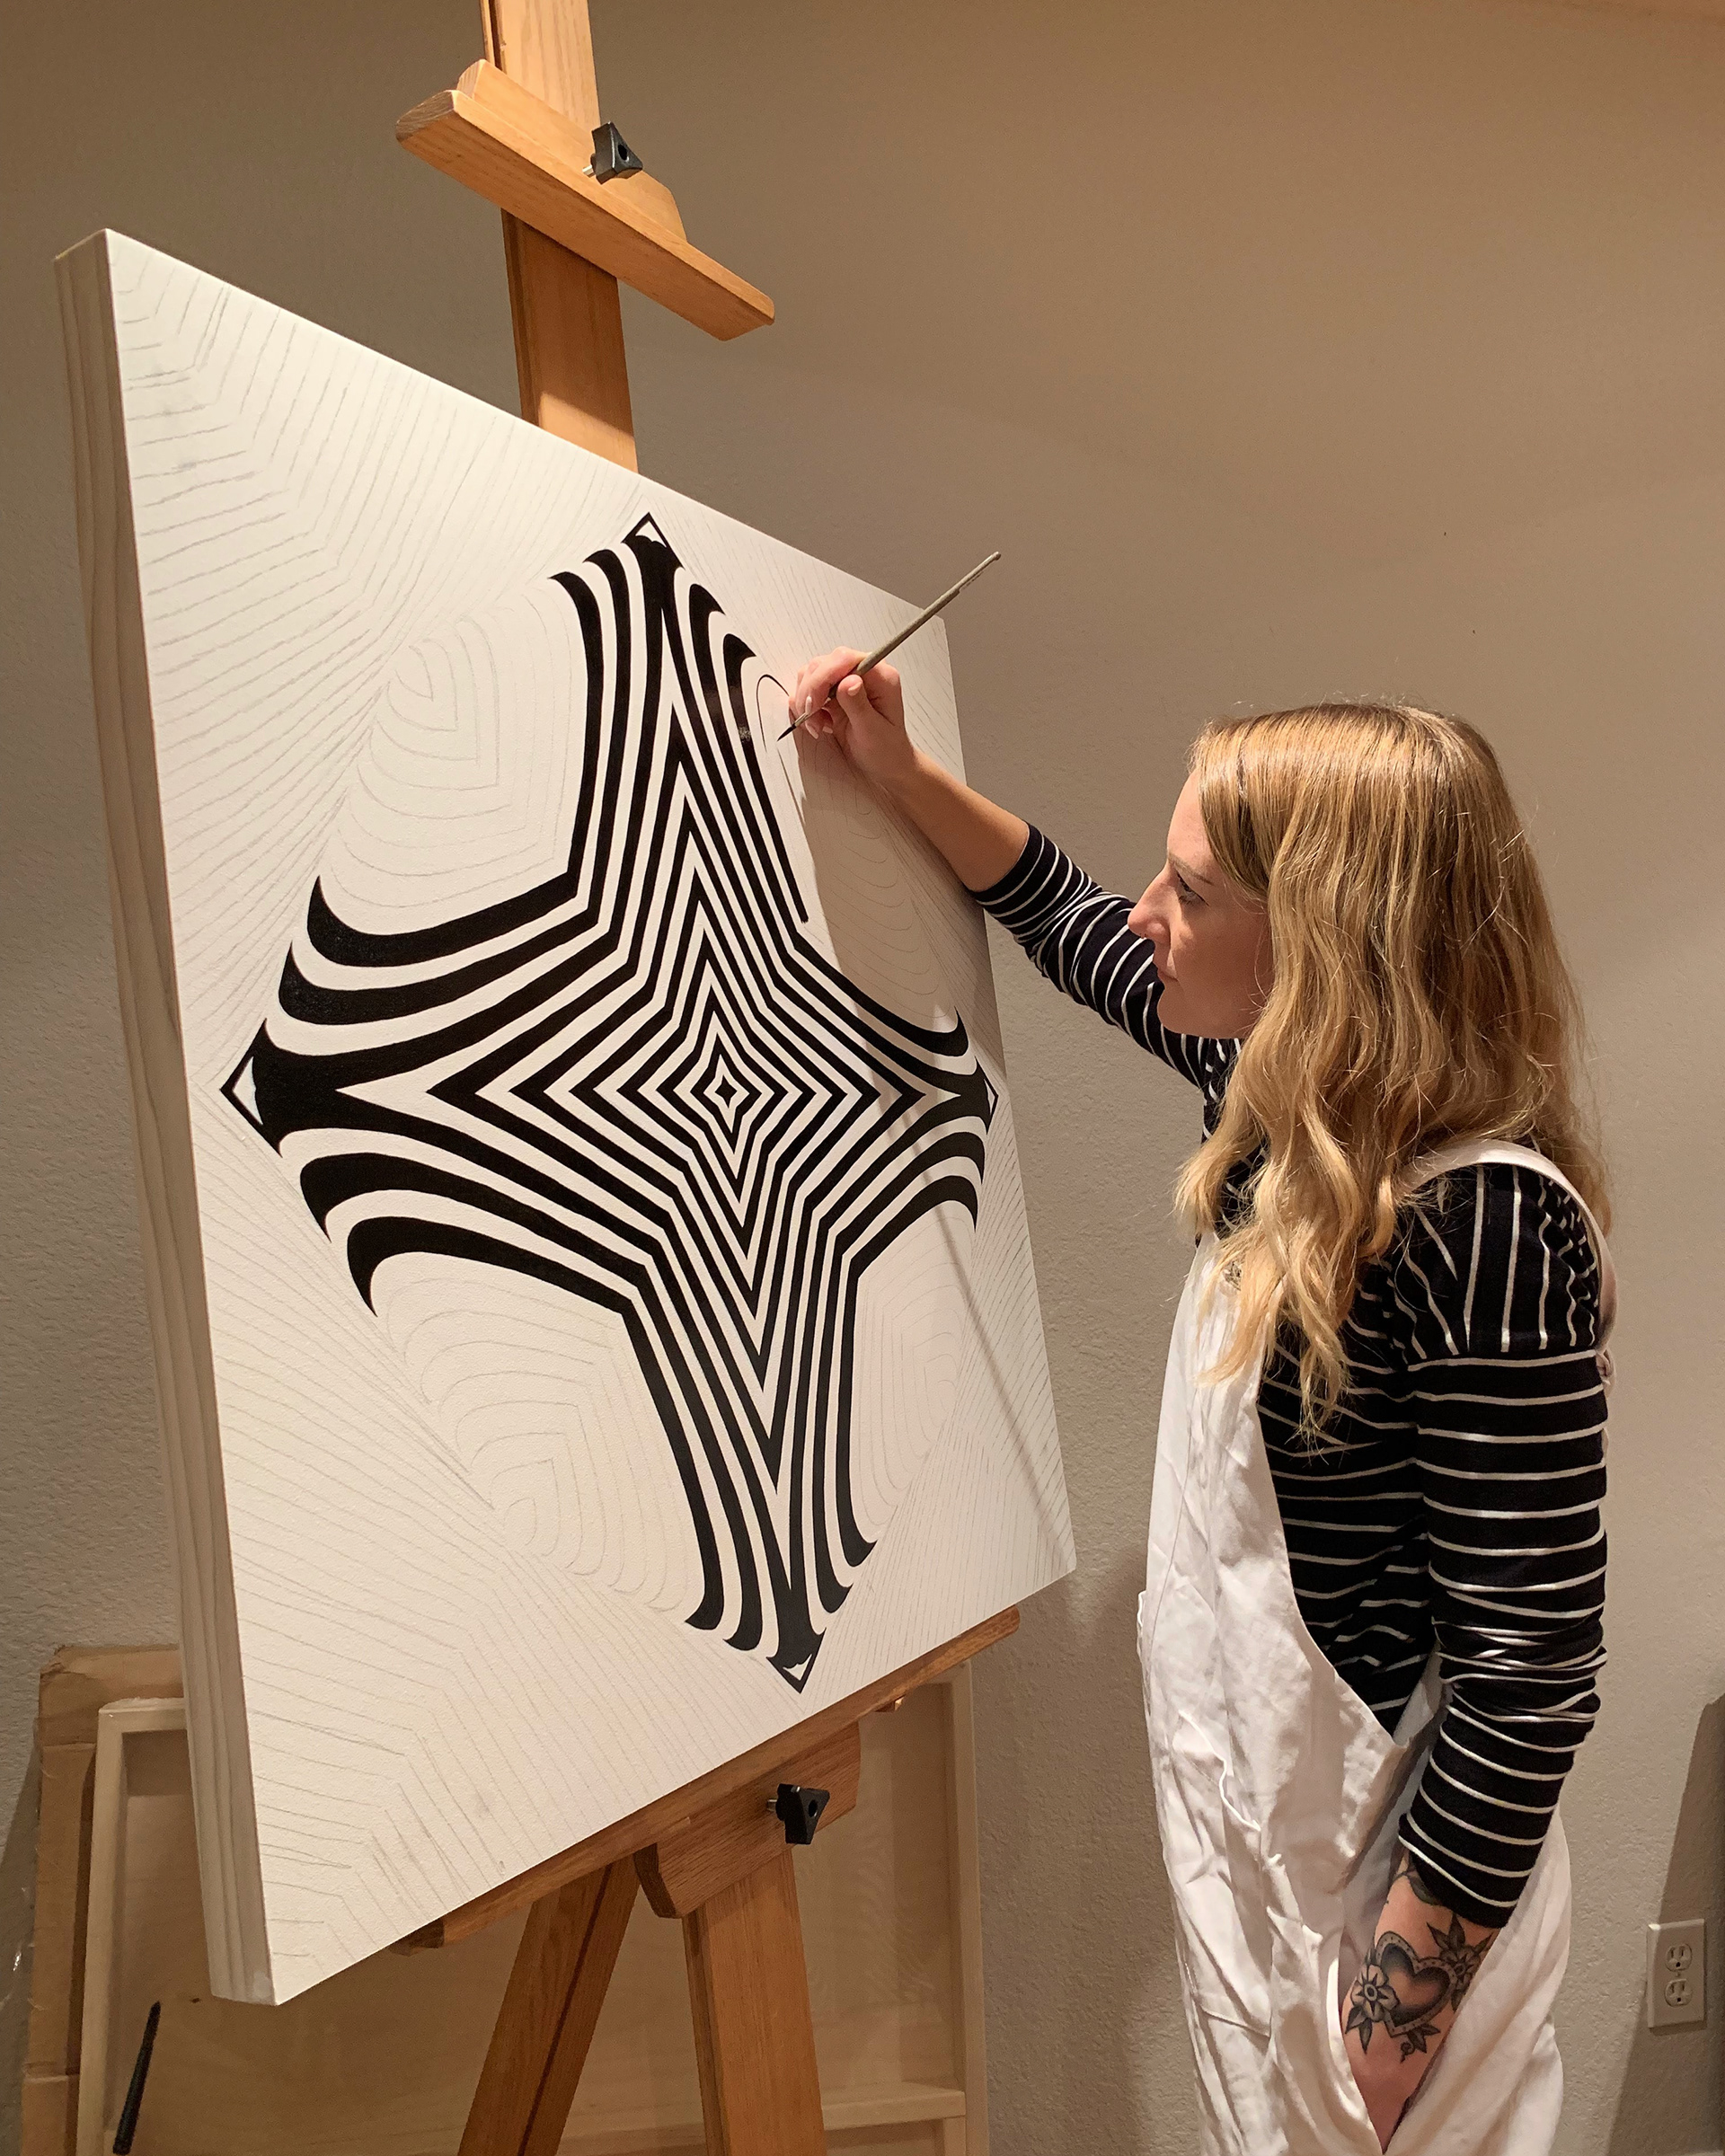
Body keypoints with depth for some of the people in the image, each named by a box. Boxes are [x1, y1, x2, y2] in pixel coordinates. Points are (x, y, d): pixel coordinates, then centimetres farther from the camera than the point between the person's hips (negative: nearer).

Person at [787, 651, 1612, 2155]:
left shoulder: (1482, 1227, -27)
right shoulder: (1298, 1105, -3)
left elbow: (1532, 1667, -24)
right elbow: (1075, 929, 14)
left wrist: (1393, 2014, -18)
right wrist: (898, 770, 11)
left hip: (1376, 1871, -8)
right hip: (1250, 1823, 8)